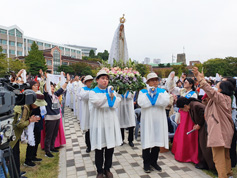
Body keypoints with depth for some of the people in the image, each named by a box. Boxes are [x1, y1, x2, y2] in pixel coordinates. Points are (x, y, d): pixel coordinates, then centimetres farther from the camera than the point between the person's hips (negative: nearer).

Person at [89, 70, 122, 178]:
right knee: (99, 148, 5)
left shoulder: (111, 91, 11)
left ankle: (107, 169, 29)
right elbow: (96, 102, -20)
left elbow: (116, 104, -2)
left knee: (110, 147, 10)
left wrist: (112, 95, -17)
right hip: (98, 123, -3)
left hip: (110, 122, 3)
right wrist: (108, 95, -11)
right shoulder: (92, 92, 1)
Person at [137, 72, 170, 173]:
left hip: (159, 120, 3)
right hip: (147, 120, -2)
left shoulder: (163, 91, 8)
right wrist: (149, 93, -13)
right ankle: (146, 163, 17)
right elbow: (141, 103, -15)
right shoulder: (143, 92, 3)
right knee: (147, 141, 2)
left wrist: (156, 94, -14)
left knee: (157, 140, 9)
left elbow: (166, 102, -11)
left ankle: (153, 161, 27)